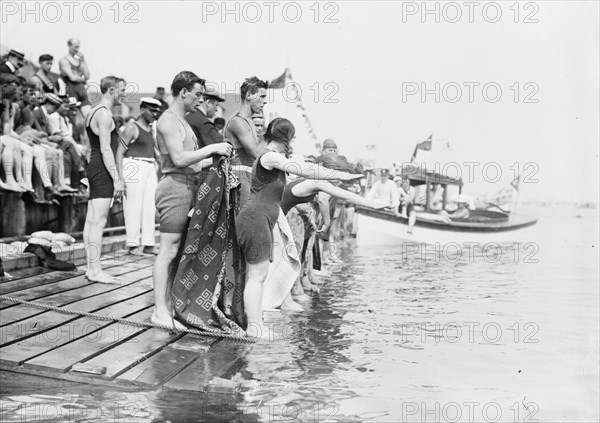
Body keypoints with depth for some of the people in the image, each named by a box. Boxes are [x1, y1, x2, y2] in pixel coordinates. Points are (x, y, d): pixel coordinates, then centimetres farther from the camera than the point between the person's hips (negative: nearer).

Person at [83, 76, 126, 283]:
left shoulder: (94, 112, 19)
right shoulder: (104, 114, -13)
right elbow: (105, 149, -19)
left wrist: (116, 177, 24)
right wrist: (117, 179, -19)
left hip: (94, 166, 11)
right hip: (103, 169, -11)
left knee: (91, 220, 9)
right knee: (99, 222, -9)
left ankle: (91, 268, 13)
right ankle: (95, 270, -8)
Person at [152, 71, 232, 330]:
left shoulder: (181, 121, 22)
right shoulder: (168, 120, -10)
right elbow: (179, 159, -21)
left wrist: (214, 159, 12)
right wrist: (212, 148, -15)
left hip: (187, 187, 10)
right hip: (175, 186, -10)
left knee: (177, 251, 11)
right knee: (168, 251, -8)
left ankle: (169, 304, 18)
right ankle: (160, 311, -5)